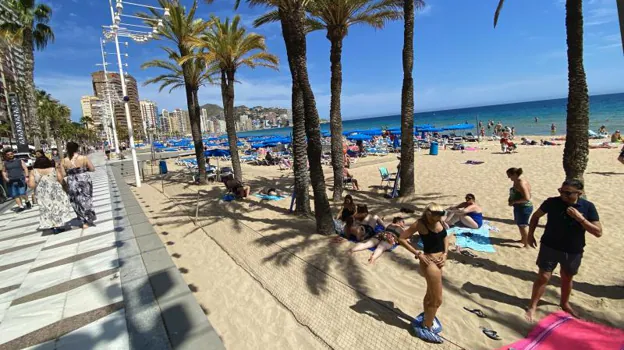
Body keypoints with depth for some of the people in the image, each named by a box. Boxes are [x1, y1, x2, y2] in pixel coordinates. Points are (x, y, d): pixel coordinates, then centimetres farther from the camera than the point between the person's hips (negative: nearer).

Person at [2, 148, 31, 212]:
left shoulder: (20, 161, 8)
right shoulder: (5, 163, 15)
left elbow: (25, 168, 3)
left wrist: (26, 177, -8)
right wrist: (5, 178, 7)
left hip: (20, 180, -3)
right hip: (11, 182, 3)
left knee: (22, 193, -13)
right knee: (15, 195, 0)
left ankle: (27, 202, 12)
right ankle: (21, 206, 4)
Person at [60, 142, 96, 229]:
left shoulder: (64, 161, -5)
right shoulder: (83, 158, -10)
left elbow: (63, 174, -4)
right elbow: (92, 169, -7)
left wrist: (70, 172, 13)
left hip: (72, 183, 1)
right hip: (84, 181, -1)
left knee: (77, 202, 14)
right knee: (86, 200, 14)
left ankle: (85, 221, 17)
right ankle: (88, 220, 21)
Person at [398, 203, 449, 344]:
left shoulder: (440, 221, -4)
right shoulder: (420, 224, -22)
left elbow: (445, 236, 13)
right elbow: (402, 239, -19)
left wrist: (445, 253, 0)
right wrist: (418, 254, -19)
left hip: (438, 261, 7)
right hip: (429, 263, -7)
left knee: (430, 294, 24)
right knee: (437, 300, 4)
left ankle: (426, 322, 44)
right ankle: (426, 328, 24)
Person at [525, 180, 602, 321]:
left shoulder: (588, 207, -10)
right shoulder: (552, 202, -12)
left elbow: (598, 232, -12)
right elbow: (536, 215, 5)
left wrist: (580, 218, -25)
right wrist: (530, 234, 2)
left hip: (573, 251, 2)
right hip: (550, 247, -2)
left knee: (567, 279, 21)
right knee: (543, 277, -1)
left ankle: (564, 303, 44)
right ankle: (532, 307, 12)